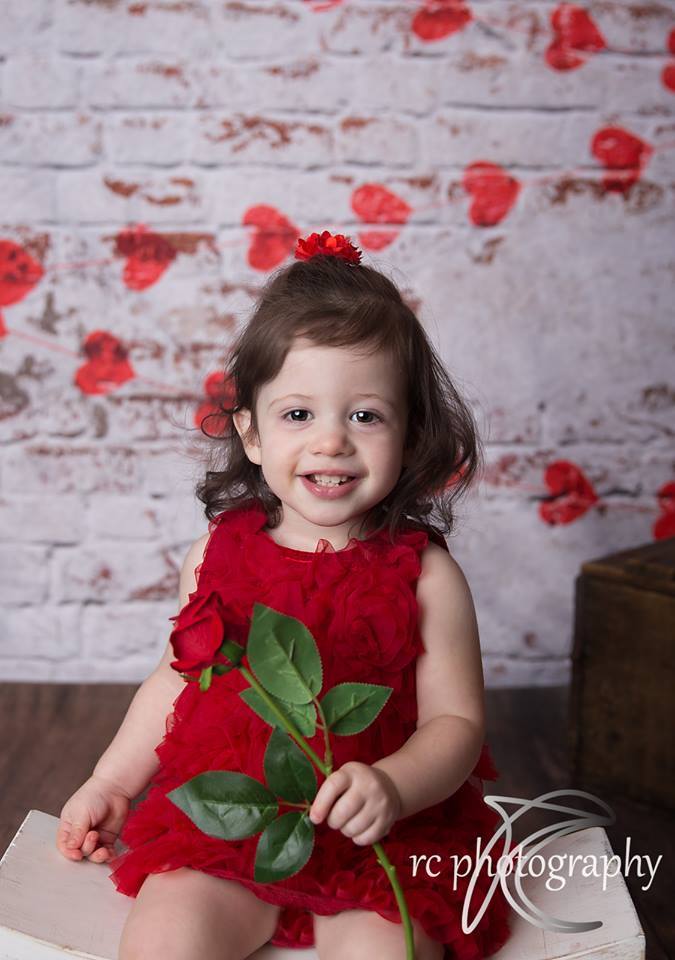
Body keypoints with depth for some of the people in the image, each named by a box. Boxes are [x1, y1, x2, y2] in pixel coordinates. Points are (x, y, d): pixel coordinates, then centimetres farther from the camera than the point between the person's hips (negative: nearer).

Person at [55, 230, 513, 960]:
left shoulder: (423, 574, -7)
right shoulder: (218, 555, 1)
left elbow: (456, 721, -6)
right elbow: (181, 677, 15)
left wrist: (391, 787, -25)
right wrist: (111, 783, 15)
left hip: (383, 841, -2)